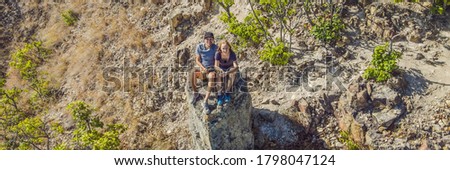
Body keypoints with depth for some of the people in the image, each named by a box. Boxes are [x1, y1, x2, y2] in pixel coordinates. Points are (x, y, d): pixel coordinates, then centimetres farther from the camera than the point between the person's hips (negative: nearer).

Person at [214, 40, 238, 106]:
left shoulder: (232, 54, -22)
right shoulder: (218, 54, -20)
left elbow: (236, 67, -29)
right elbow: (216, 66, -23)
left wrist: (228, 72, -48)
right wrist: (221, 70, -46)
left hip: (230, 69, 0)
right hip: (221, 69, 0)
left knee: (232, 74, -34)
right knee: (219, 75, -34)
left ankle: (227, 93, -22)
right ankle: (220, 94, -27)